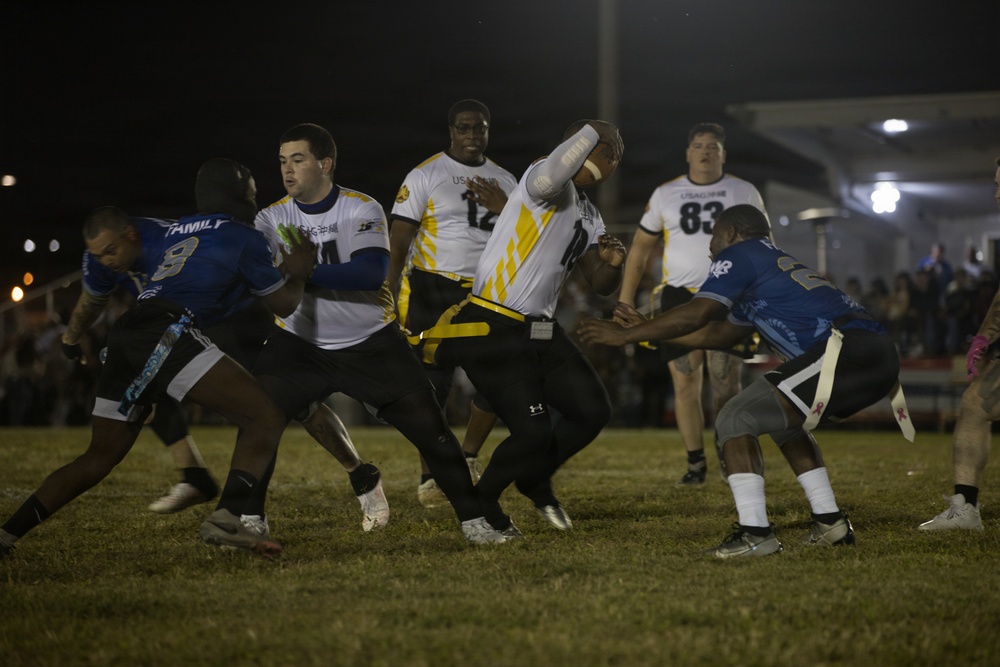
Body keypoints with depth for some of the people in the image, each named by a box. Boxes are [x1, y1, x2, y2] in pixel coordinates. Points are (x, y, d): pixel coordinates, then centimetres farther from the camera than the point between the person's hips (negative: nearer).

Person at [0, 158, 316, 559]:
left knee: (100, 457, 19)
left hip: (123, 339, 7)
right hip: (164, 334, -7)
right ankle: (226, 520, -25)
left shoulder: (177, 231, 27)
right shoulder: (244, 239, 9)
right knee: (265, 417, -6)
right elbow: (284, 304, 19)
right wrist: (296, 272, 36)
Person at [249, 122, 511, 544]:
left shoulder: (362, 210, -11)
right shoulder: (273, 218, -2)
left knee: (428, 426, -3)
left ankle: (475, 517, 11)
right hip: (300, 345, 2)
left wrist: (303, 273, -34)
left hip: (371, 345, -2)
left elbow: (372, 272, -27)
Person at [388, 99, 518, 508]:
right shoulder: (425, 177, -4)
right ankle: (429, 478, 6)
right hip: (434, 292, -4)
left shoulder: (505, 183, 11)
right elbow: (397, 244, -6)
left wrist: (504, 210, -7)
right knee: (433, 385, -5)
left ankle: (468, 458, 18)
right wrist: (393, 299, -14)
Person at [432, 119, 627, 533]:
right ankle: (479, 503, 14)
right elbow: (552, 175, -39)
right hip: (492, 332, -9)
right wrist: (594, 130, -24)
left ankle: (535, 481, 31)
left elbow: (601, 285, 22)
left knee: (592, 412, 6)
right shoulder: (554, 187, -12)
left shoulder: (589, 216, 17)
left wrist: (612, 262, -1)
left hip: (542, 332, 9)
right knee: (533, 432, -12)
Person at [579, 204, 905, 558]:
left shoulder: (739, 253, 7)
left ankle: (755, 533, -12)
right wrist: (647, 328, 41)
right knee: (783, 418, 31)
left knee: (734, 420, -4)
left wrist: (625, 335, 7)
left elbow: (695, 316, -3)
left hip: (846, 351, -9)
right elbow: (719, 334, 38)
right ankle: (830, 522, 27)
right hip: (881, 357, 9)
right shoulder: (780, 263, 34)